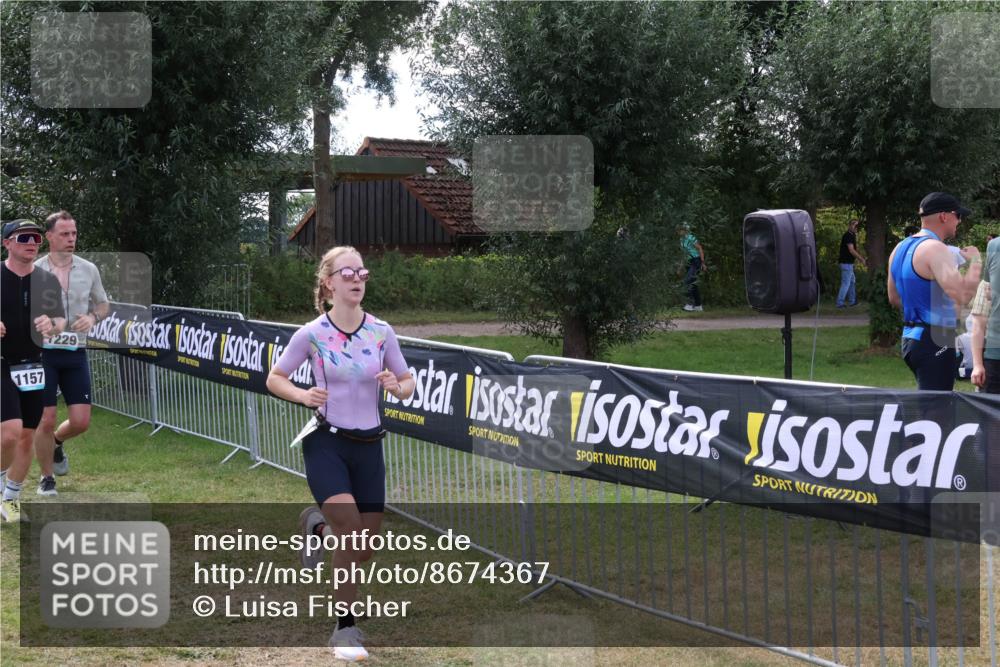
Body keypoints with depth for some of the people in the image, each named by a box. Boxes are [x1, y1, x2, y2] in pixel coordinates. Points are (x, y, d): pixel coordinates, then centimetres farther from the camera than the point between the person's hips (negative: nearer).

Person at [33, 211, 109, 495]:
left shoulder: (89, 269, 3)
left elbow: (103, 304, 16)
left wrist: (93, 317, -6)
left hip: (75, 354, 3)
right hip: (43, 353, -3)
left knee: (81, 421, -1)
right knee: (46, 420, -4)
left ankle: (56, 442, 34)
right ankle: (46, 478, 17)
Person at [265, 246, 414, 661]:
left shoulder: (381, 332, -2)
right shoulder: (311, 334, -9)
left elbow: (407, 384, 7)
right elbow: (274, 379, 2)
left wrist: (397, 386, -16)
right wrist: (303, 395, -17)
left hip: (368, 445, 4)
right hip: (326, 443, -4)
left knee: (363, 551, 7)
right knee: (351, 531, -21)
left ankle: (317, 526, 41)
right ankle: (345, 628, -4)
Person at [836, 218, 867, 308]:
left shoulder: (852, 236, 16)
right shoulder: (848, 236, -16)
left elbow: (855, 250, 20)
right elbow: (851, 250, -21)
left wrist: (862, 260, 14)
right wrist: (862, 260, -16)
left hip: (849, 263, 11)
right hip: (846, 263, -11)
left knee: (852, 282, 17)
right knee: (846, 283, -8)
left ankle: (852, 301, 24)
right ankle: (840, 303, -7)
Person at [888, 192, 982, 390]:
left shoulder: (900, 248, 14)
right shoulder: (934, 248, -16)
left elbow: (894, 298, 23)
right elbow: (962, 295, -26)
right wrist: (975, 262, -12)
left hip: (910, 337, 10)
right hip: (935, 342, -10)